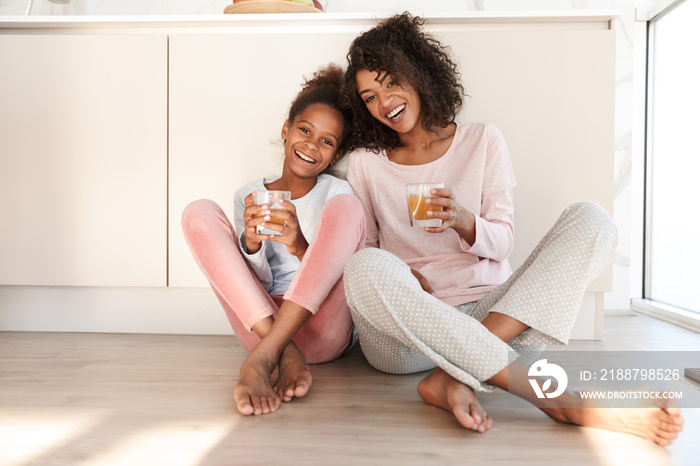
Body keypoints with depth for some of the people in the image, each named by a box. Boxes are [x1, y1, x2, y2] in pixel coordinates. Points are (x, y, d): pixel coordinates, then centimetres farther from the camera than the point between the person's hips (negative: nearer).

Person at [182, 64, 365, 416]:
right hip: (259, 323, 3)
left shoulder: (336, 192, 5)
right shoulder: (250, 196, 12)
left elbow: (342, 277, -3)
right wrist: (251, 243, -18)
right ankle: (285, 353, -22)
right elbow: (259, 281, 5)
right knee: (199, 212, -10)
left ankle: (263, 358, -28)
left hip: (322, 329, -2)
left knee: (345, 207, -21)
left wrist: (301, 248, -24)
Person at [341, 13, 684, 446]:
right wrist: (396, 278, -13)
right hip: (404, 335, 0)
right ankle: (561, 402, -31)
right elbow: (360, 247, 9)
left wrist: (465, 223, -17)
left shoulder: (482, 140, 9)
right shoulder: (365, 163, 10)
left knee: (591, 219, -15)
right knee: (365, 268, -34)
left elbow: (502, 241, 5)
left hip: (491, 313, 1)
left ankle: (455, 377, -29)